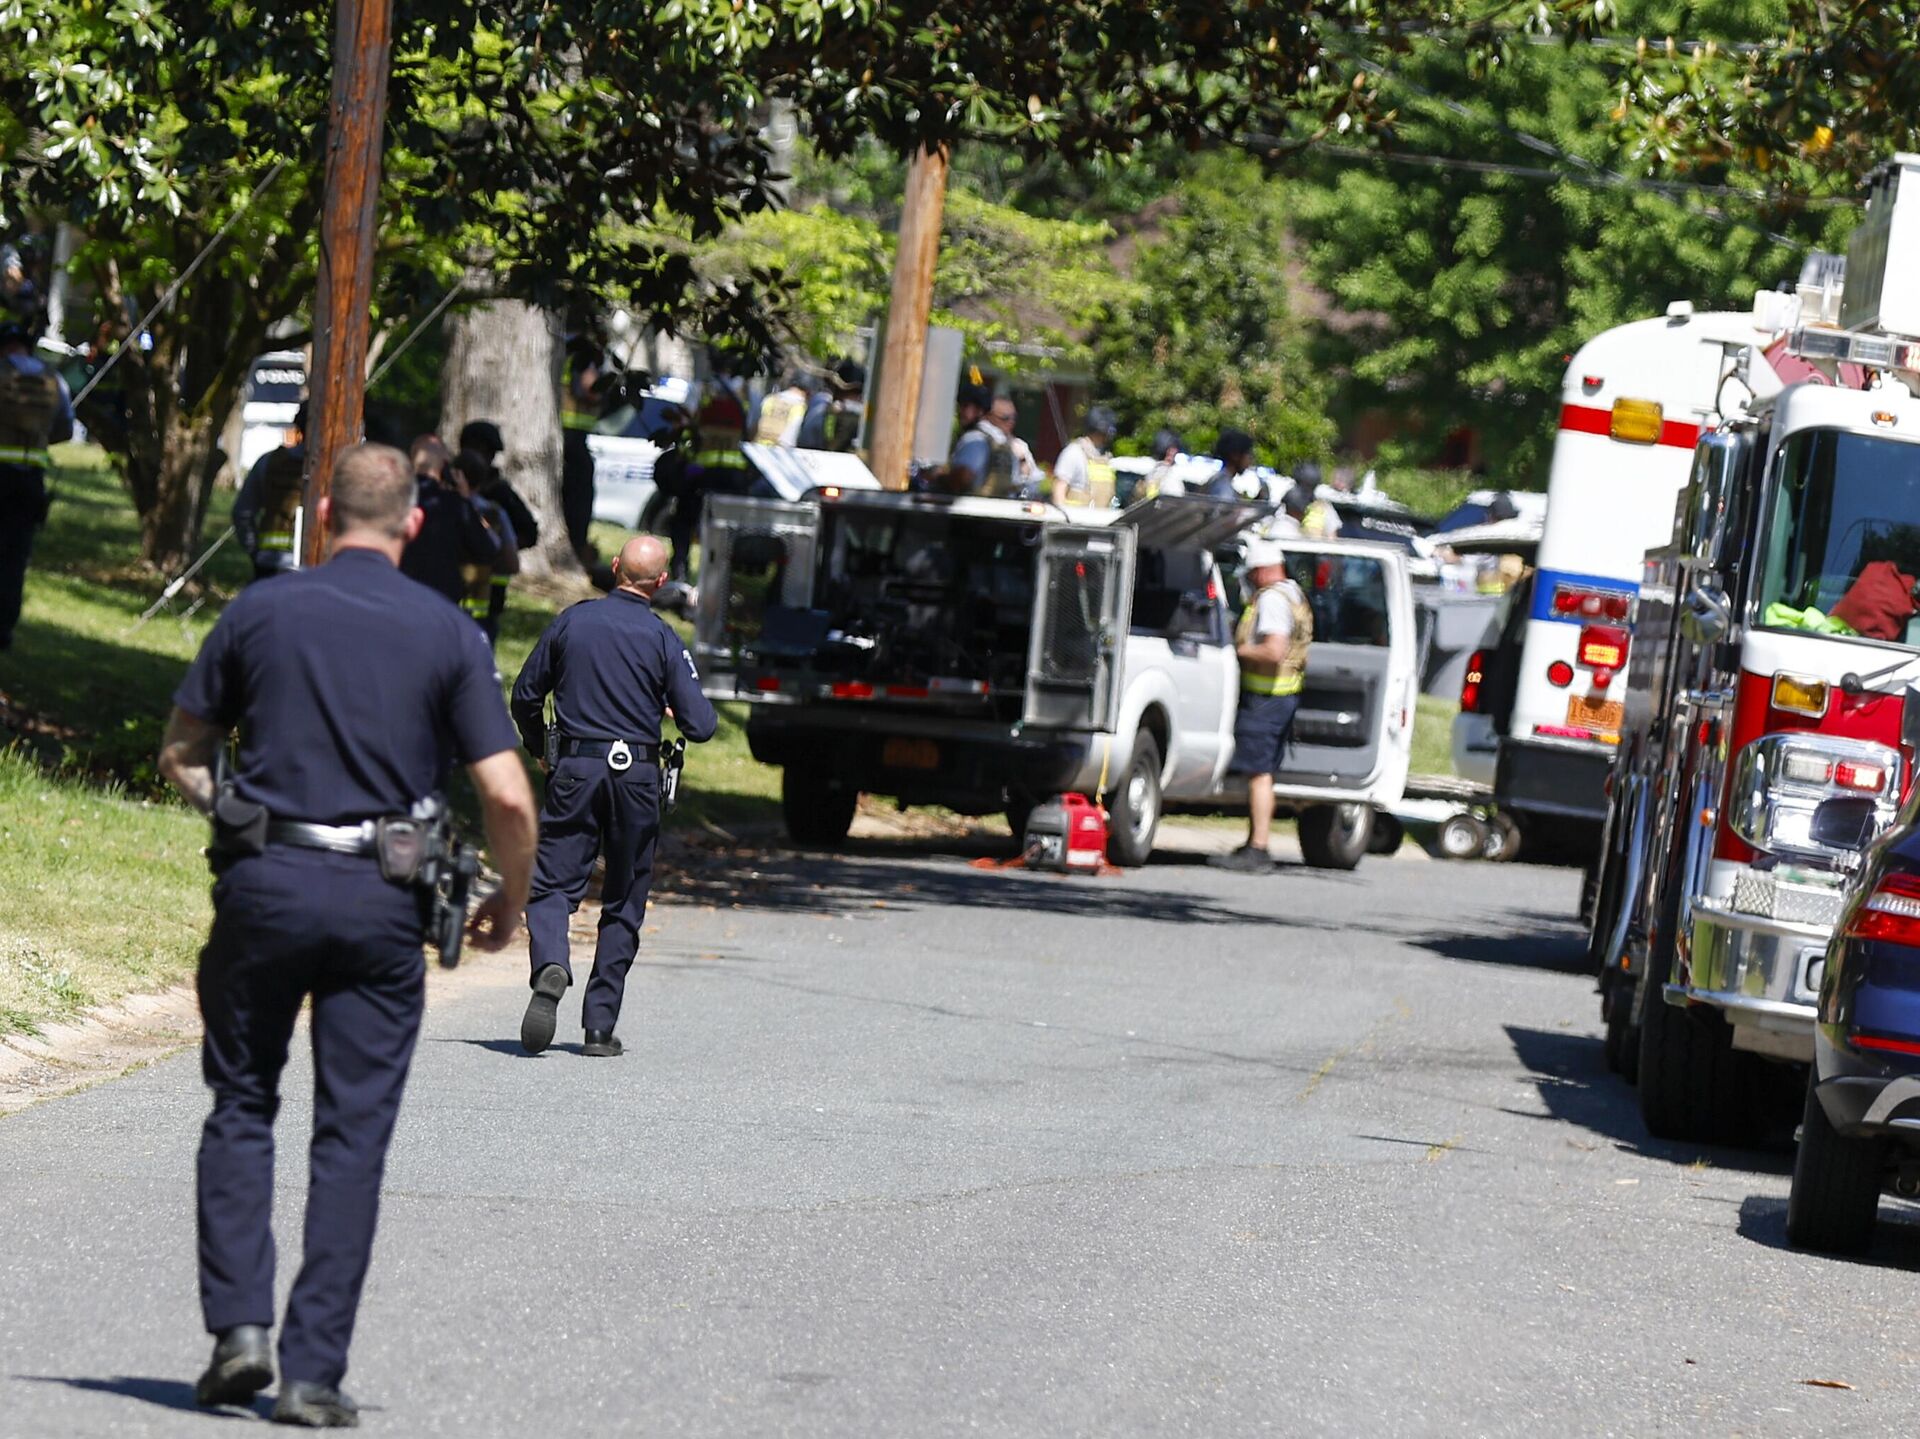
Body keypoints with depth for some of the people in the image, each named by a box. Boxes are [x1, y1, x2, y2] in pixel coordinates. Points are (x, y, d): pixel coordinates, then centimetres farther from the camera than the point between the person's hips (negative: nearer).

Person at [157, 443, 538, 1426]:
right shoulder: (447, 634, 0)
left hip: (262, 884, 1)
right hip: (380, 902, 0)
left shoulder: (260, 613, 3)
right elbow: (508, 799, -5)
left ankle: (239, 1327, 1)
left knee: (241, 1108, 14)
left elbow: (181, 754, 9)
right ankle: (314, 1373, 0)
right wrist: (509, 903, 12)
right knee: (351, 1134, 4)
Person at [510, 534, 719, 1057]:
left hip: (574, 771, 1)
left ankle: (550, 965, -30)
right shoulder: (662, 639, -5)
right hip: (636, 777, 0)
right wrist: (673, 711, 15)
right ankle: (600, 1027, 9)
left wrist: (541, 751, 25)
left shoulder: (572, 621, 1)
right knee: (623, 904, 10)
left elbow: (525, 696, 8)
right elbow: (701, 726, -8)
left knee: (552, 885, 2)